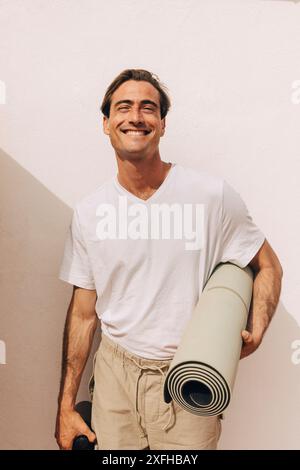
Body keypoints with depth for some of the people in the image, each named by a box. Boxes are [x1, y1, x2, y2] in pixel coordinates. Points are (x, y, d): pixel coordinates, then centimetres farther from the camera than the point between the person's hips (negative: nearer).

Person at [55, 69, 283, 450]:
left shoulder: (212, 194, -11)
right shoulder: (88, 212, -3)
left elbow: (268, 266, 1)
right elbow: (84, 312, 2)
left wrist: (255, 334, -16)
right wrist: (66, 407, 4)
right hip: (115, 371, 2)